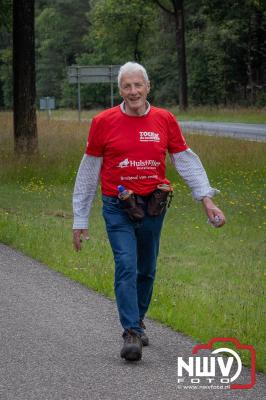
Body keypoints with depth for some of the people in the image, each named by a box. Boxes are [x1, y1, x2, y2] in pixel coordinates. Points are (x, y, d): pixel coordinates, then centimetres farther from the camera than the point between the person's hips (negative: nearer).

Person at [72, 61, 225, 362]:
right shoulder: (103, 122, -3)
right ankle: (131, 335, -16)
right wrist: (79, 220, 4)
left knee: (146, 271, 13)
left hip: (153, 206, 3)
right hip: (118, 209, -3)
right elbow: (88, 172, 3)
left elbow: (186, 161, 6)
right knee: (126, 267, -15)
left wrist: (207, 199, -4)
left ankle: (137, 323, 33)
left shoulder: (165, 120, 2)